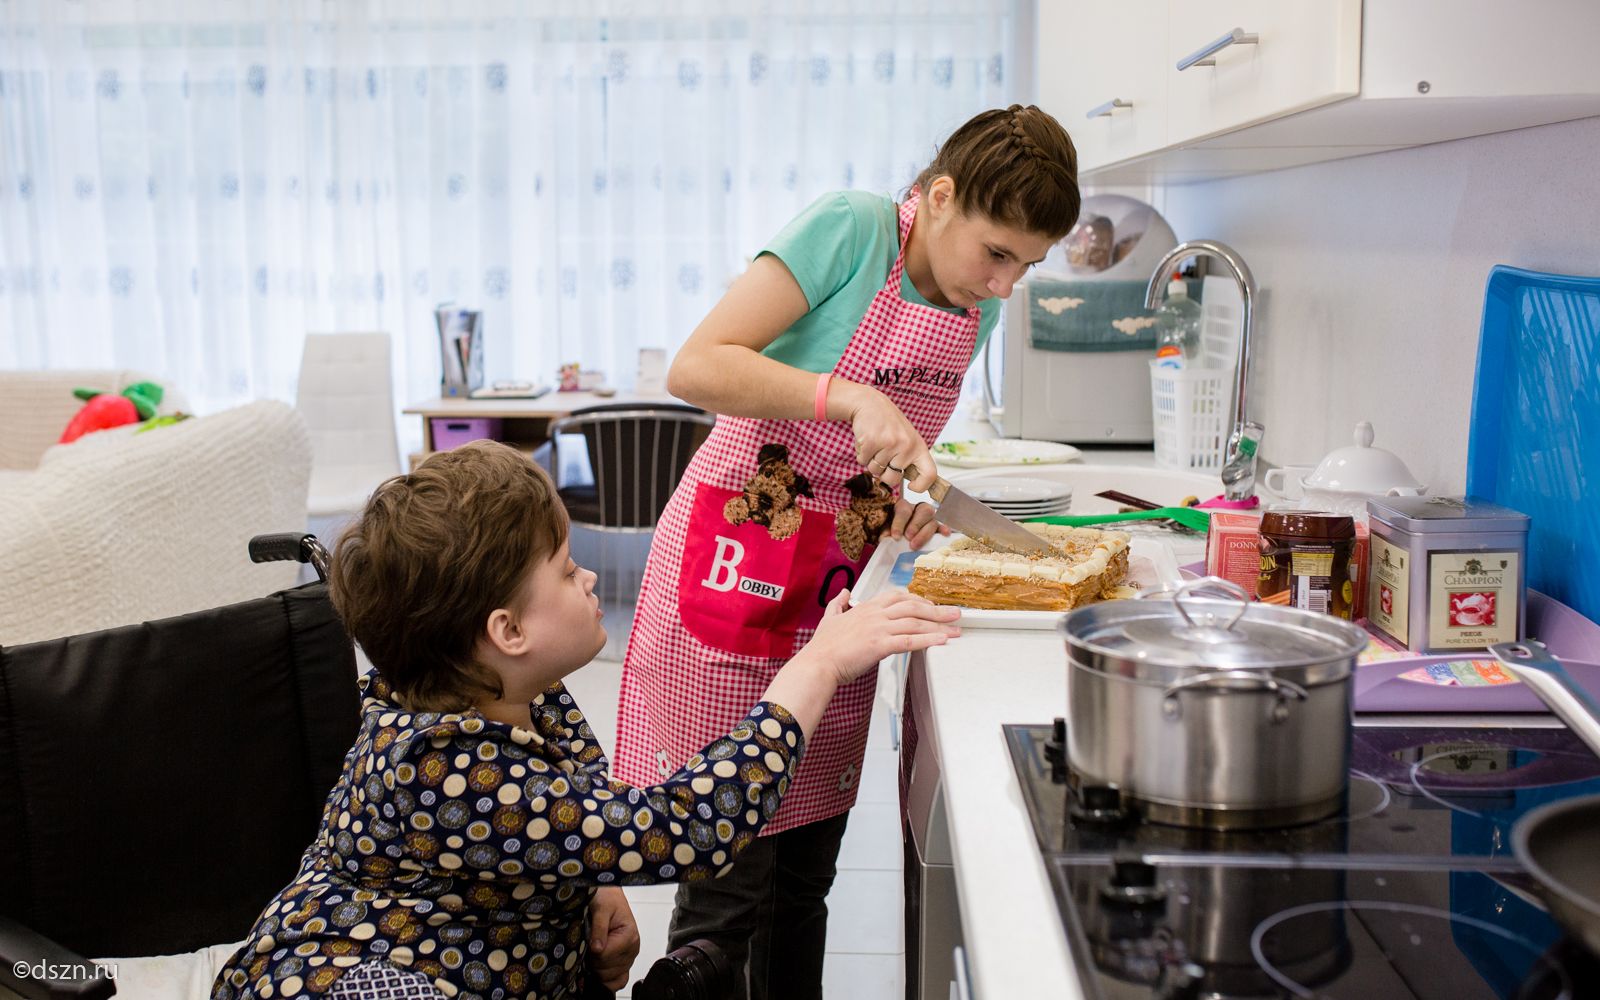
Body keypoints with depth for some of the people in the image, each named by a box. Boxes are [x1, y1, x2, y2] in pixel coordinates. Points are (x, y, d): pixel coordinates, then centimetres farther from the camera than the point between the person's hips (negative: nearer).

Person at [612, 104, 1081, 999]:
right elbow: (697, 368, -21)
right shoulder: (853, 228, -14)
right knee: (727, 885, -2)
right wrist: (852, 399, -30)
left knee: (805, 875, 14)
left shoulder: (978, 304, 7)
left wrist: (910, 494, -4)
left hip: (842, 582, 7)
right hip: (736, 567, -6)